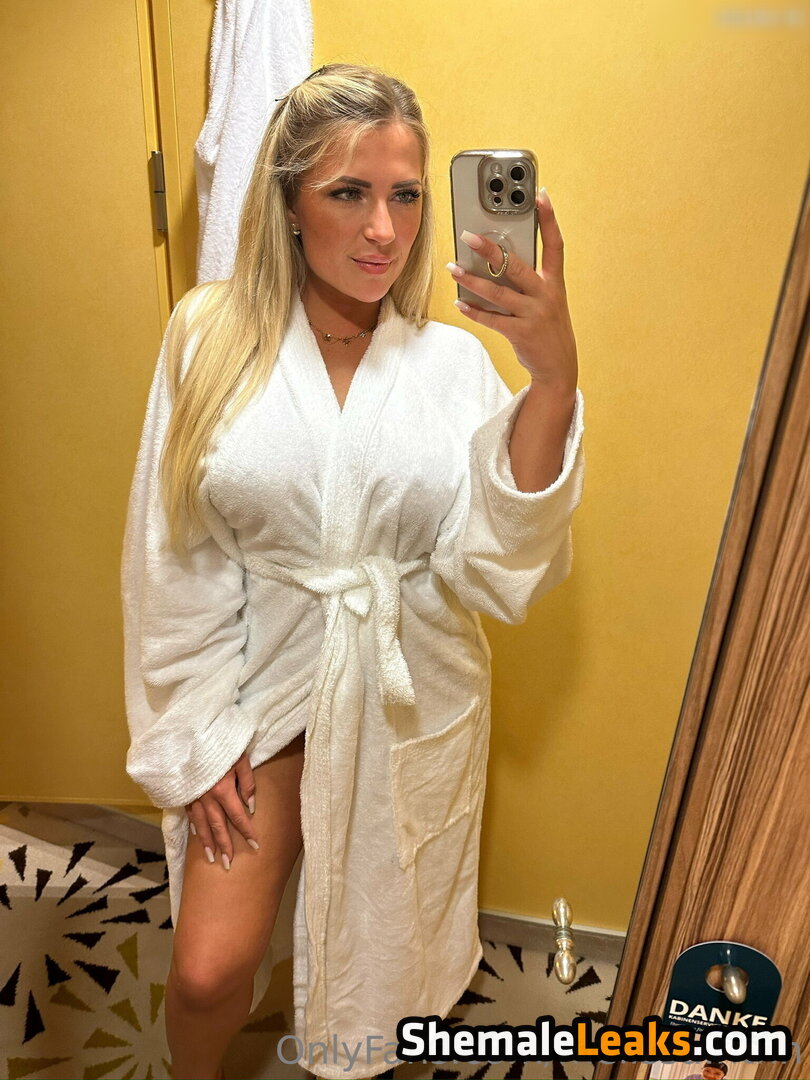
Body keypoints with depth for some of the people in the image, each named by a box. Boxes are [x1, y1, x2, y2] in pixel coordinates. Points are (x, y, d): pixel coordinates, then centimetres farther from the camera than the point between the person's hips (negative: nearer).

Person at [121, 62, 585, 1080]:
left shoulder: (452, 358, -8)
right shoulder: (212, 337, -9)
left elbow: (500, 564, -18)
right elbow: (173, 559, -5)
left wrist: (553, 377, -29)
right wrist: (196, 735, -4)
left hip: (412, 698, 1)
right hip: (263, 681, -1)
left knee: (376, 943, 21)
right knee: (209, 970, 3)